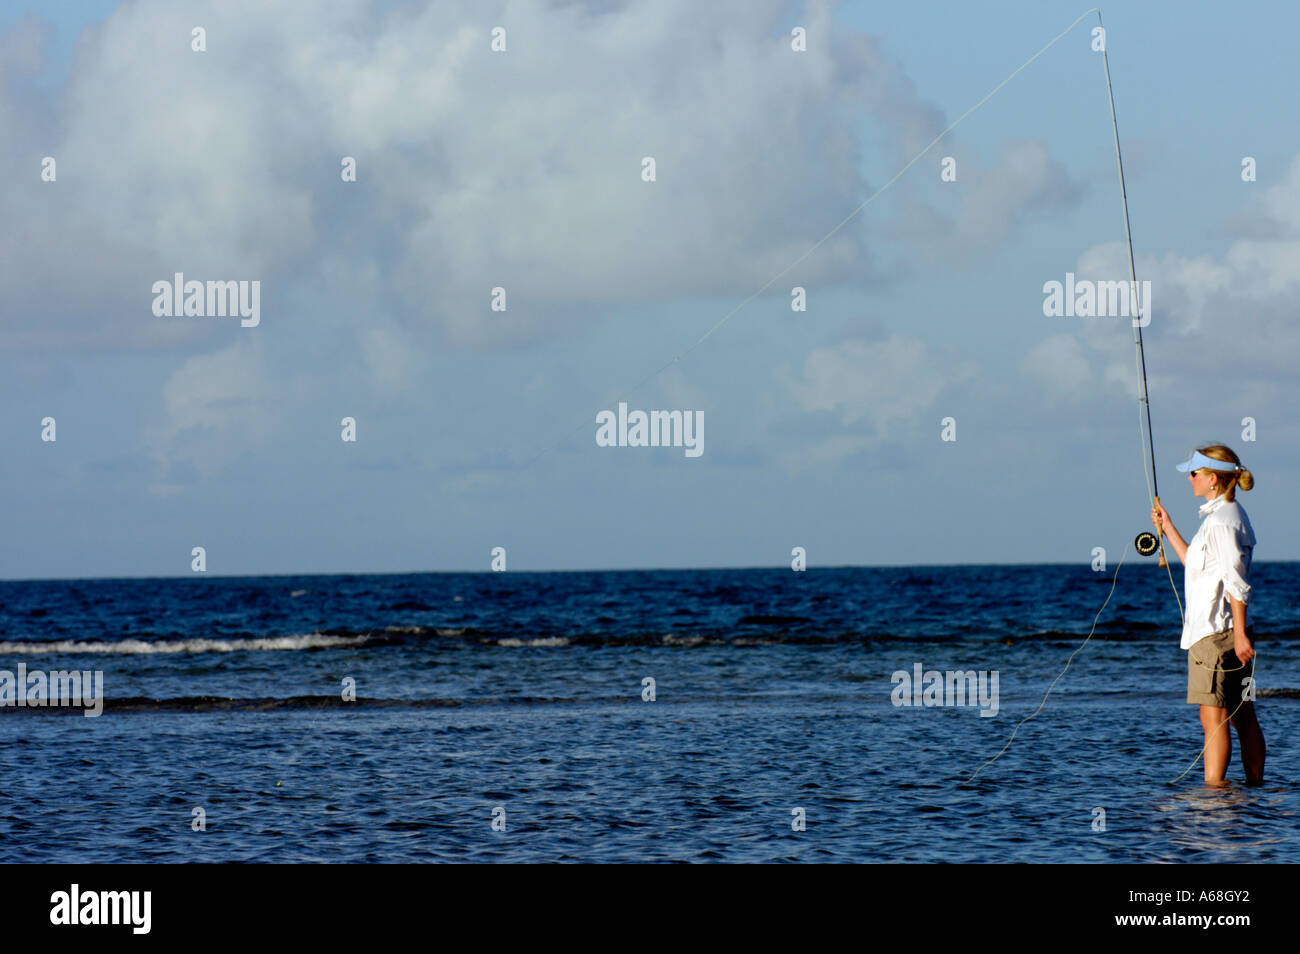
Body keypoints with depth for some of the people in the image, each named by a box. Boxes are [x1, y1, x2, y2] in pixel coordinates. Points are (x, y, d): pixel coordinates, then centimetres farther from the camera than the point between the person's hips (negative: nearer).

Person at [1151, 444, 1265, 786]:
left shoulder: (1220, 521, -14)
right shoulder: (1228, 515, 16)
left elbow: (1236, 582, -20)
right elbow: (1199, 566, 26)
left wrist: (1239, 634, -23)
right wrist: (1168, 528, 29)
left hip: (1216, 630, -10)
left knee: (1213, 715, -10)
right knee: (1242, 716, 10)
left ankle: (1213, 786, -12)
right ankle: (1255, 784, 12)